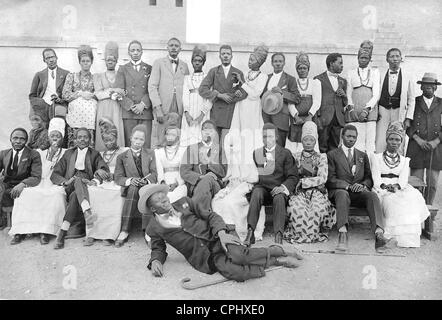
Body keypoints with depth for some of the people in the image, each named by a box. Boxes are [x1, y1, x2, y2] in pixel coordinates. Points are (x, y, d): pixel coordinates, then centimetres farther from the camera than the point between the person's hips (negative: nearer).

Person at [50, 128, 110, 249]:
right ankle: (87, 213, -58)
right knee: (79, 180, -36)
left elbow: (105, 170, 2)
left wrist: (95, 181, -20)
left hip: (86, 187, 0)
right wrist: (65, 182, -8)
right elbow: (55, 175, 16)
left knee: (76, 195, -36)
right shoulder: (69, 153, 25)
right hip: (70, 188, 0)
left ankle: (62, 232, -47)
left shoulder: (94, 154, 22)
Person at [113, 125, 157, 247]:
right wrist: (130, 180, -17)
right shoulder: (122, 157, 13)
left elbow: (153, 174, 7)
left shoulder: (150, 153, 17)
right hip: (130, 188, -1)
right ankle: (125, 230, -37)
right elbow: (118, 177, 3)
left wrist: (146, 180, -15)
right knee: (133, 188, -36)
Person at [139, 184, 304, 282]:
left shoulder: (184, 203, 8)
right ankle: (278, 261, -14)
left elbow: (210, 216, 8)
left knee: (238, 255, -31)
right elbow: (158, 249, 18)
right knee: (230, 271, -30)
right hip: (204, 257, -1)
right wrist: (155, 261, -6)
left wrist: (222, 232, -11)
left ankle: (278, 251, -7)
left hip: (215, 237, 1)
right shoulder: (153, 229, 5)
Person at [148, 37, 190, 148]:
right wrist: (158, 109, -11)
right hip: (162, 108, -2)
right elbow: (152, 86, 0)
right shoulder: (159, 63, 8)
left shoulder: (184, 66, 17)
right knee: (158, 143, -6)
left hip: (179, 110, 2)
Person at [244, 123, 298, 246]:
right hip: (261, 188, 1)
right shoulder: (256, 153, 20)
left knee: (279, 198, -35)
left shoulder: (285, 153, 12)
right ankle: (250, 233, -40)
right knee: (256, 193, -33)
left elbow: (293, 177, 4)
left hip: (278, 189, -1)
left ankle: (278, 235, -39)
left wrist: (283, 187, -15)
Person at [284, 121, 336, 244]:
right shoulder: (296, 157, 15)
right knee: (297, 207, -32)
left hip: (317, 191, 0)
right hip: (300, 192, 1)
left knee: (318, 207, -33)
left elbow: (322, 178, -2)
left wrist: (303, 182, -9)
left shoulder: (321, 157, 10)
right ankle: (300, 233, -13)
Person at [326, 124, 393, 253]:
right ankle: (342, 235, -51)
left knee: (372, 195, -30)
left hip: (359, 192, 3)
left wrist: (363, 185, -8)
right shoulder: (332, 155, 13)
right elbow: (330, 179, 2)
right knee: (342, 194, -38)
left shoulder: (363, 155, 25)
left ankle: (379, 235, -47)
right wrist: (347, 186, -14)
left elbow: (369, 178, 17)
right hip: (339, 191, -3)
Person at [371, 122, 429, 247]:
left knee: (412, 197, -32)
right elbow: (376, 178, 1)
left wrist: (396, 186, -20)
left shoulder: (404, 160, 21)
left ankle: (410, 236, -36)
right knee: (392, 200, -35)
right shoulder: (377, 157, 15)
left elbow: (403, 179, 3)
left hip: (400, 190, 2)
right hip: (382, 190, -1)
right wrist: (385, 186, -21)